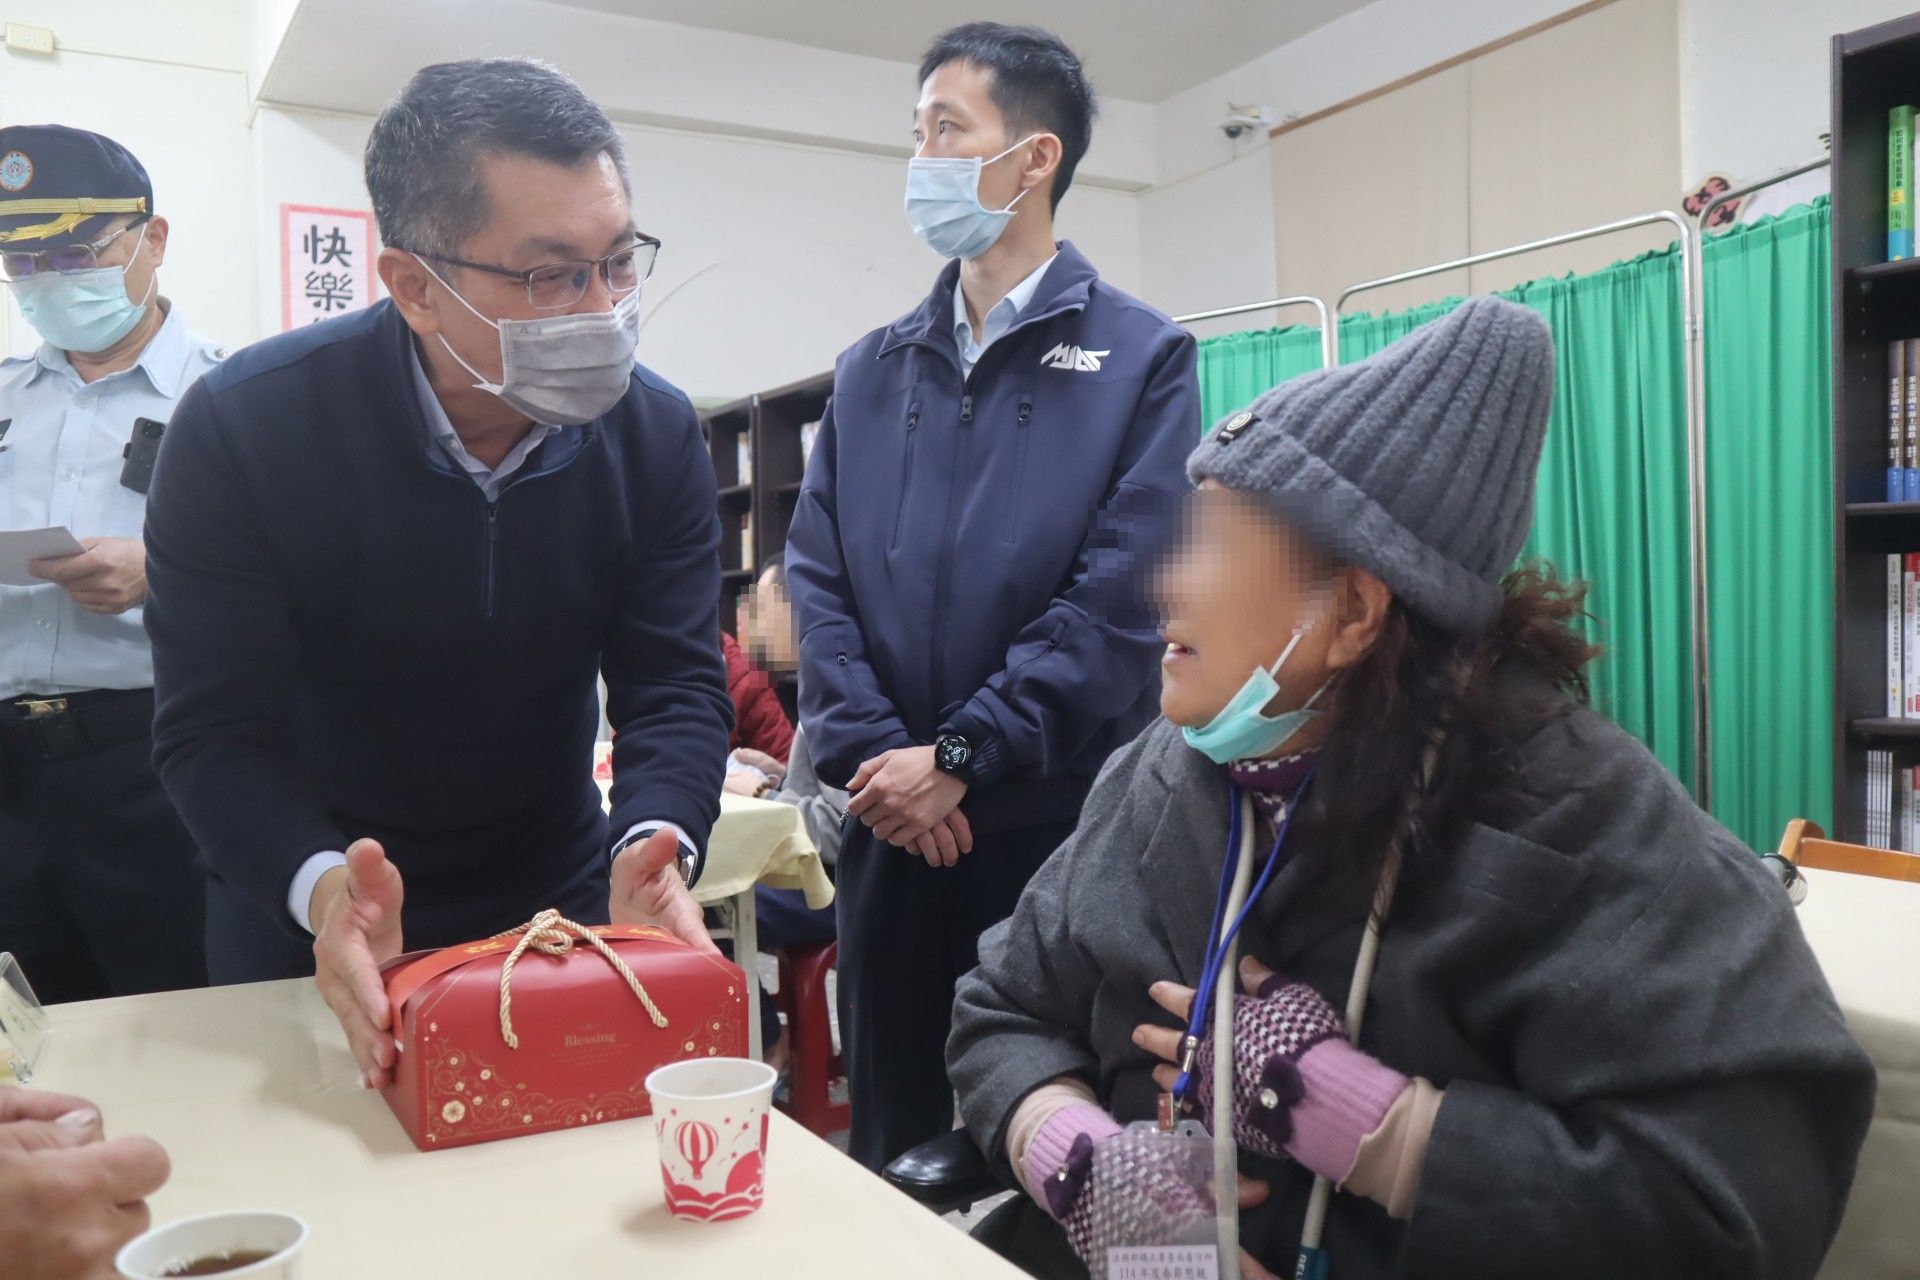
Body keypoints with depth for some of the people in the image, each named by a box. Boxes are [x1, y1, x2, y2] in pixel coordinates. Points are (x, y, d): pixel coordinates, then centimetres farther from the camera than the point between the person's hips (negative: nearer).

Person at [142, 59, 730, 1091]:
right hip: (304, 930, -2)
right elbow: (215, 730, -21)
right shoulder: (241, 428, -21)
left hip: (558, 910, 3)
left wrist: (653, 842, -35)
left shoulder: (655, 435, -13)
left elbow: (674, 684, -15)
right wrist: (320, 886, -40)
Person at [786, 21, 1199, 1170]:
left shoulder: (1140, 357, -1)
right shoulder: (875, 369, 13)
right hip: (889, 825, 4)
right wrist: (873, 757, -9)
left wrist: (960, 758, -14)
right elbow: (816, 575, 5)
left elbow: (1123, 594, -10)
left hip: (1062, 821, -4)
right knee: (894, 1145, 16)